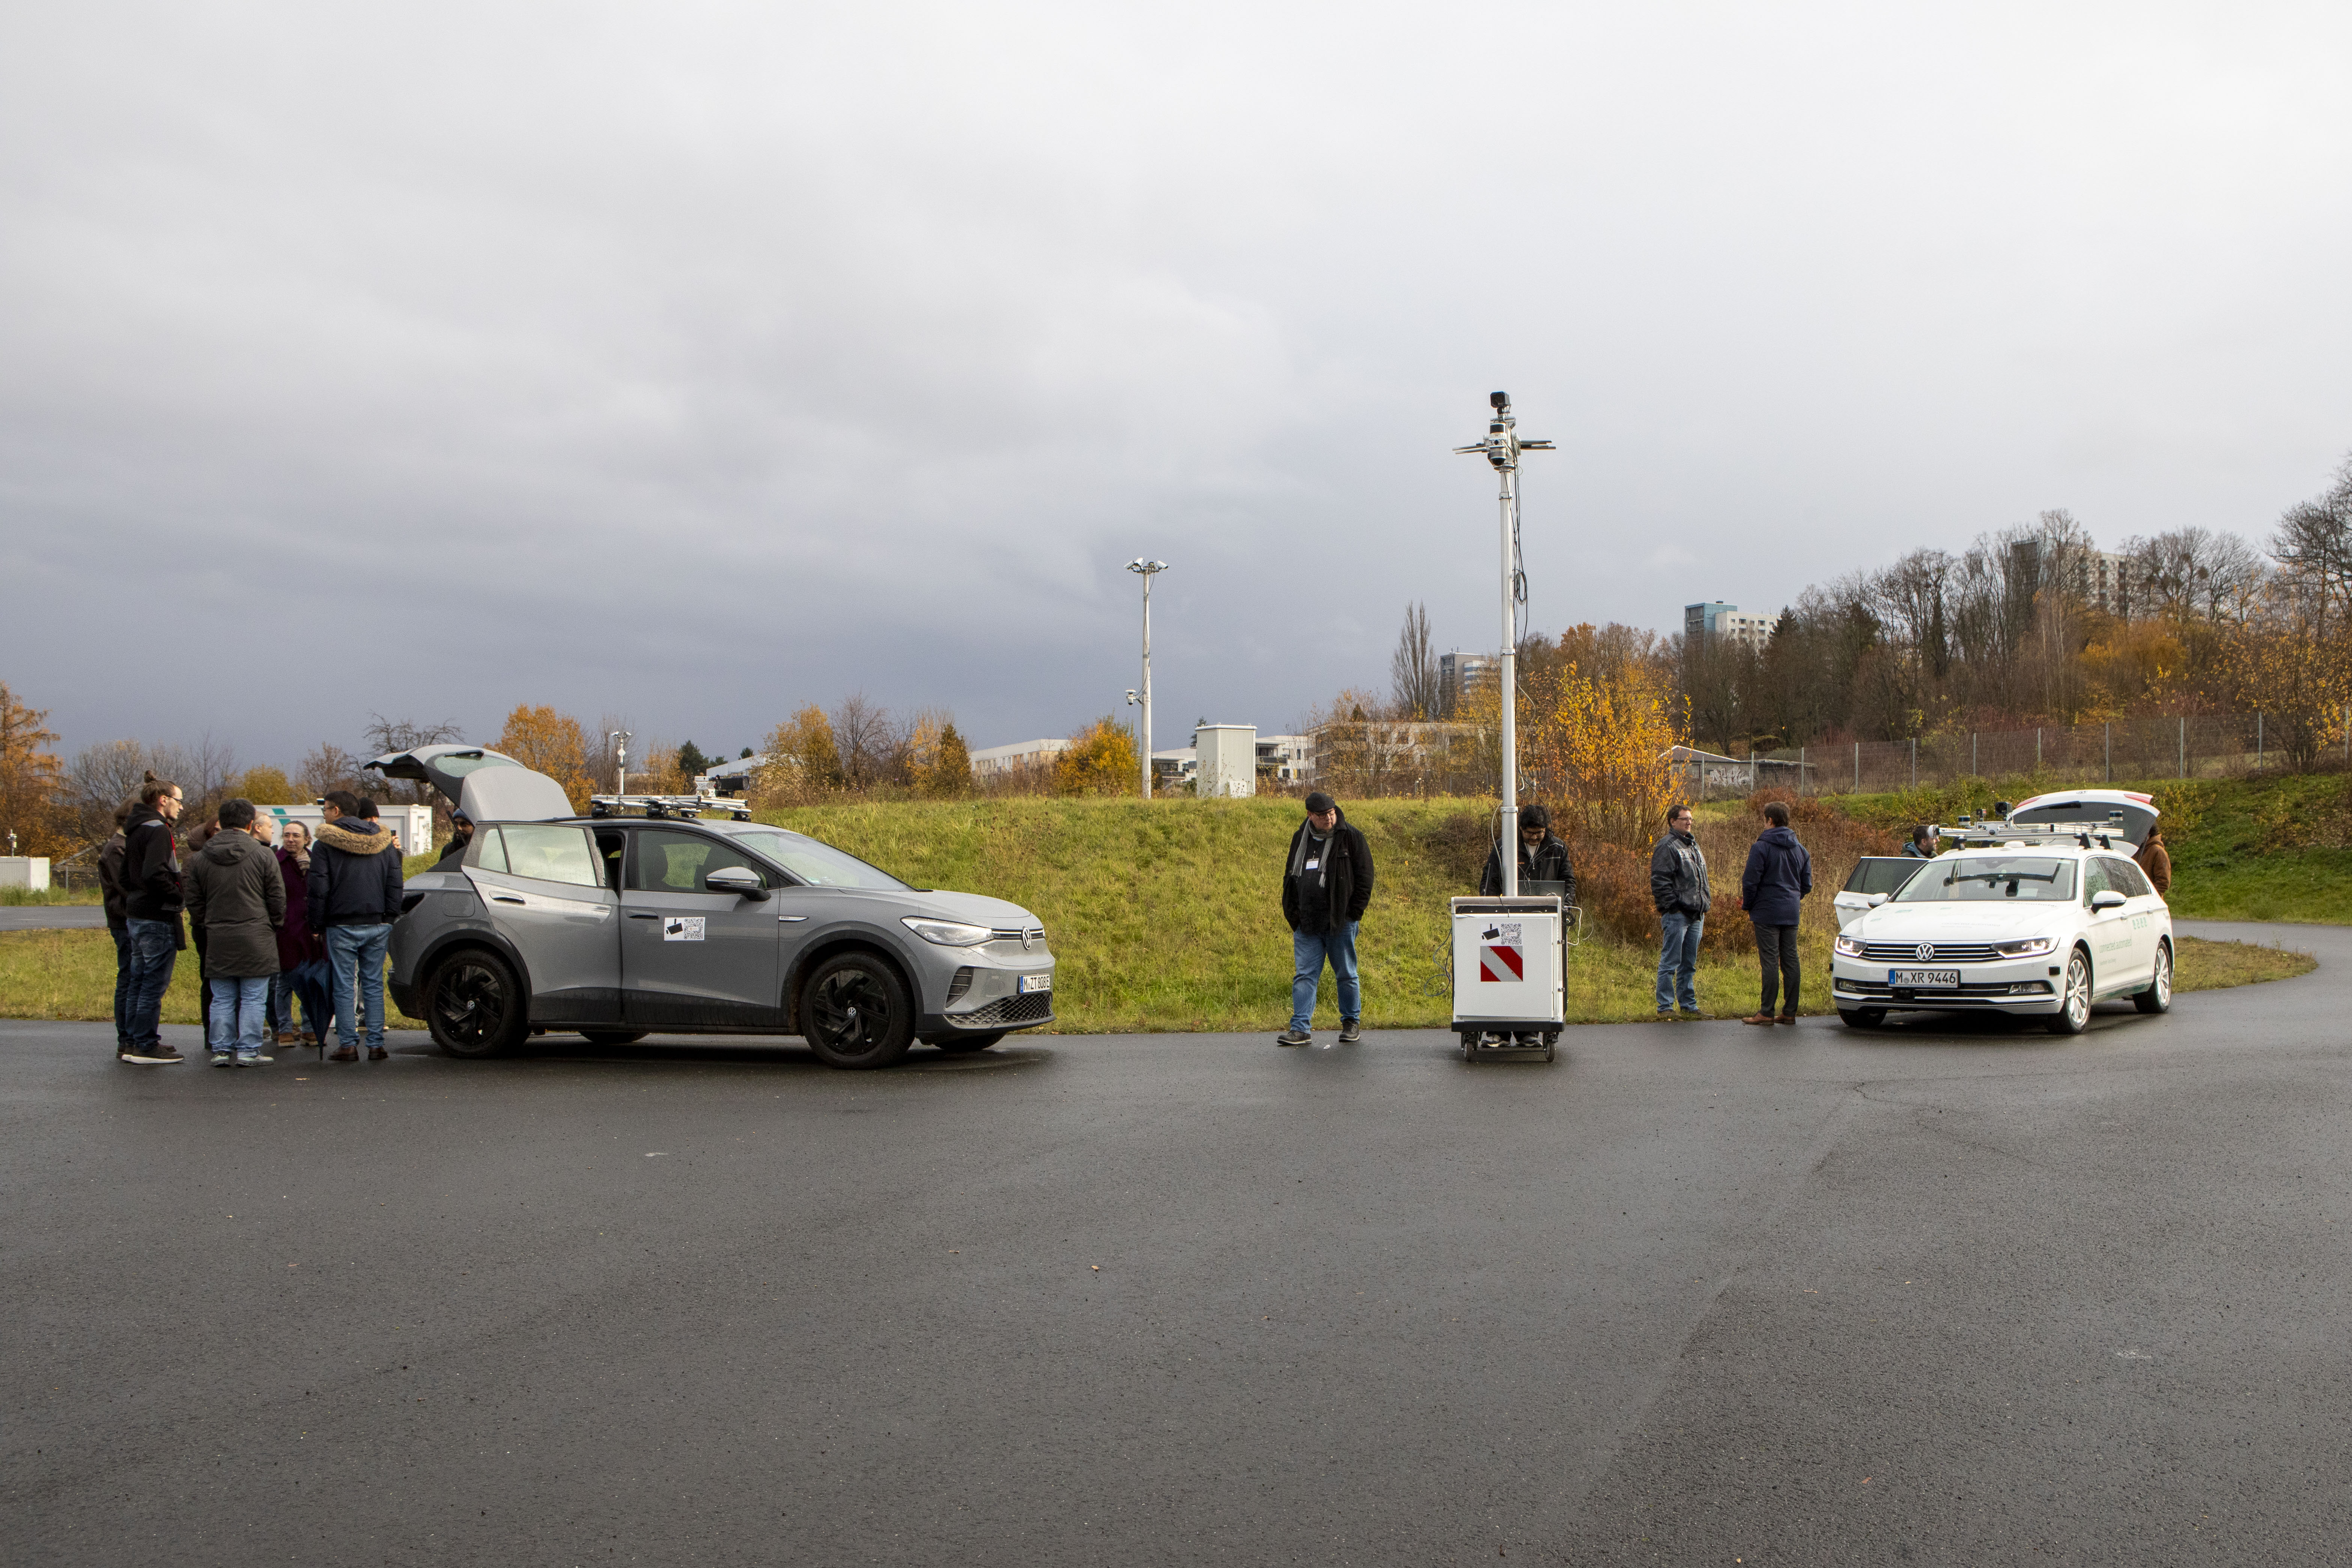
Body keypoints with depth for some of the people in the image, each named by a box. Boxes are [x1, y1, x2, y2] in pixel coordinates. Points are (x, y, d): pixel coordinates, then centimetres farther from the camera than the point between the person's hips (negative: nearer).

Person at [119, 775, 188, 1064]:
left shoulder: (135, 829, 17)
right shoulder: (157, 830, -15)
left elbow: (126, 876, 22)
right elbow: (154, 873, -27)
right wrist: (180, 897, -15)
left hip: (135, 916, 10)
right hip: (157, 919, -10)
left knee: (140, 981, 15)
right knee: (155, 983, -5)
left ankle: (134, 1042, 21)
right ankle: (147, 1046, -2)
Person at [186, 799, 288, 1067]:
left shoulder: (200, 859, 6)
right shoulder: (263, 856, -5)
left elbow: (194, 903, 10)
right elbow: (278, 899, -2)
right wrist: (274, 924, 14)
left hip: (218, 940, 3)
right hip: (256, 939, -3)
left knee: (222, 999, 11)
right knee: (254, 998, 2)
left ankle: (221, 1050, 11)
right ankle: (248, 1051, 1)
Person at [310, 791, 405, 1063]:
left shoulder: (326, 844, -5)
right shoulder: (385, 844, 9)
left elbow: (319, 890, -7)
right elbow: (395, 886, 9)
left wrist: (317, 924, 2)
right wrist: (390, 920, 13)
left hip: (342, 927, -4)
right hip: (378, 926, 4)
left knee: (344, 986, 2)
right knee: (374, 985, 7)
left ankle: (348, 1045, 1)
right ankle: (376, 1045, 6)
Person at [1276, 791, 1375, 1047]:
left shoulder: (1351, 837, -3)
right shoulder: (1300, 839, 11)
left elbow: (1364, 875, -3)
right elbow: (1290, 876, 18)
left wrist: (1355, 911, -7)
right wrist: (1292, 911, 8)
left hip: (1340, 922, -4)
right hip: (1306, 923, 4)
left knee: (1346, 975, 7)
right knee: (1304, 975, 0)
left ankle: (1352, 1023, 22)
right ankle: (1300, 1029, 0)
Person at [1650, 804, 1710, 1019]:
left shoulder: (1693, 845, 19)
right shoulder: (1667, 847, -9)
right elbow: (1659, 881, -15)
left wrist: (1706, 902, 18)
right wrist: (1672, 905, -19)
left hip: (1696, 914, 9)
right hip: (1677, 914, -9)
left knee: (1689, 964, 13)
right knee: (1670, 962, -4)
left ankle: (1689, 1006, 19)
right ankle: (1665, 1007, 0)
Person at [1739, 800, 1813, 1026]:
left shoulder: (1761, 847, -10)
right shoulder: (1800, 849, 11)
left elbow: (1750, 881, -12)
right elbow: (1807, 885, 15)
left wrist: (1747, 906, 3)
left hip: (1767, 913, -6)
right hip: (1791, 914, 6)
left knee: (1770, 961, -5)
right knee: (1790, 961, 8)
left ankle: (1766, 1012, -3)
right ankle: (1790, 1012, 10)